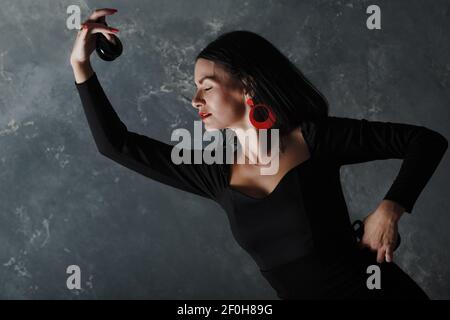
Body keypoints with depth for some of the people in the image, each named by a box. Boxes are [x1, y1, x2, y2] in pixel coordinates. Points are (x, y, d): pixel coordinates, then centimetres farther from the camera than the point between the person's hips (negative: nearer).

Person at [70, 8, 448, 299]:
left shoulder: (314, 138, -7)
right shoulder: (218, 174, 4)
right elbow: (117, 145, 8)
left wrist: (389, 209, -17)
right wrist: (81, 65, 4)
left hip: (377, 290, -4)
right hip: (305, 294, 4)